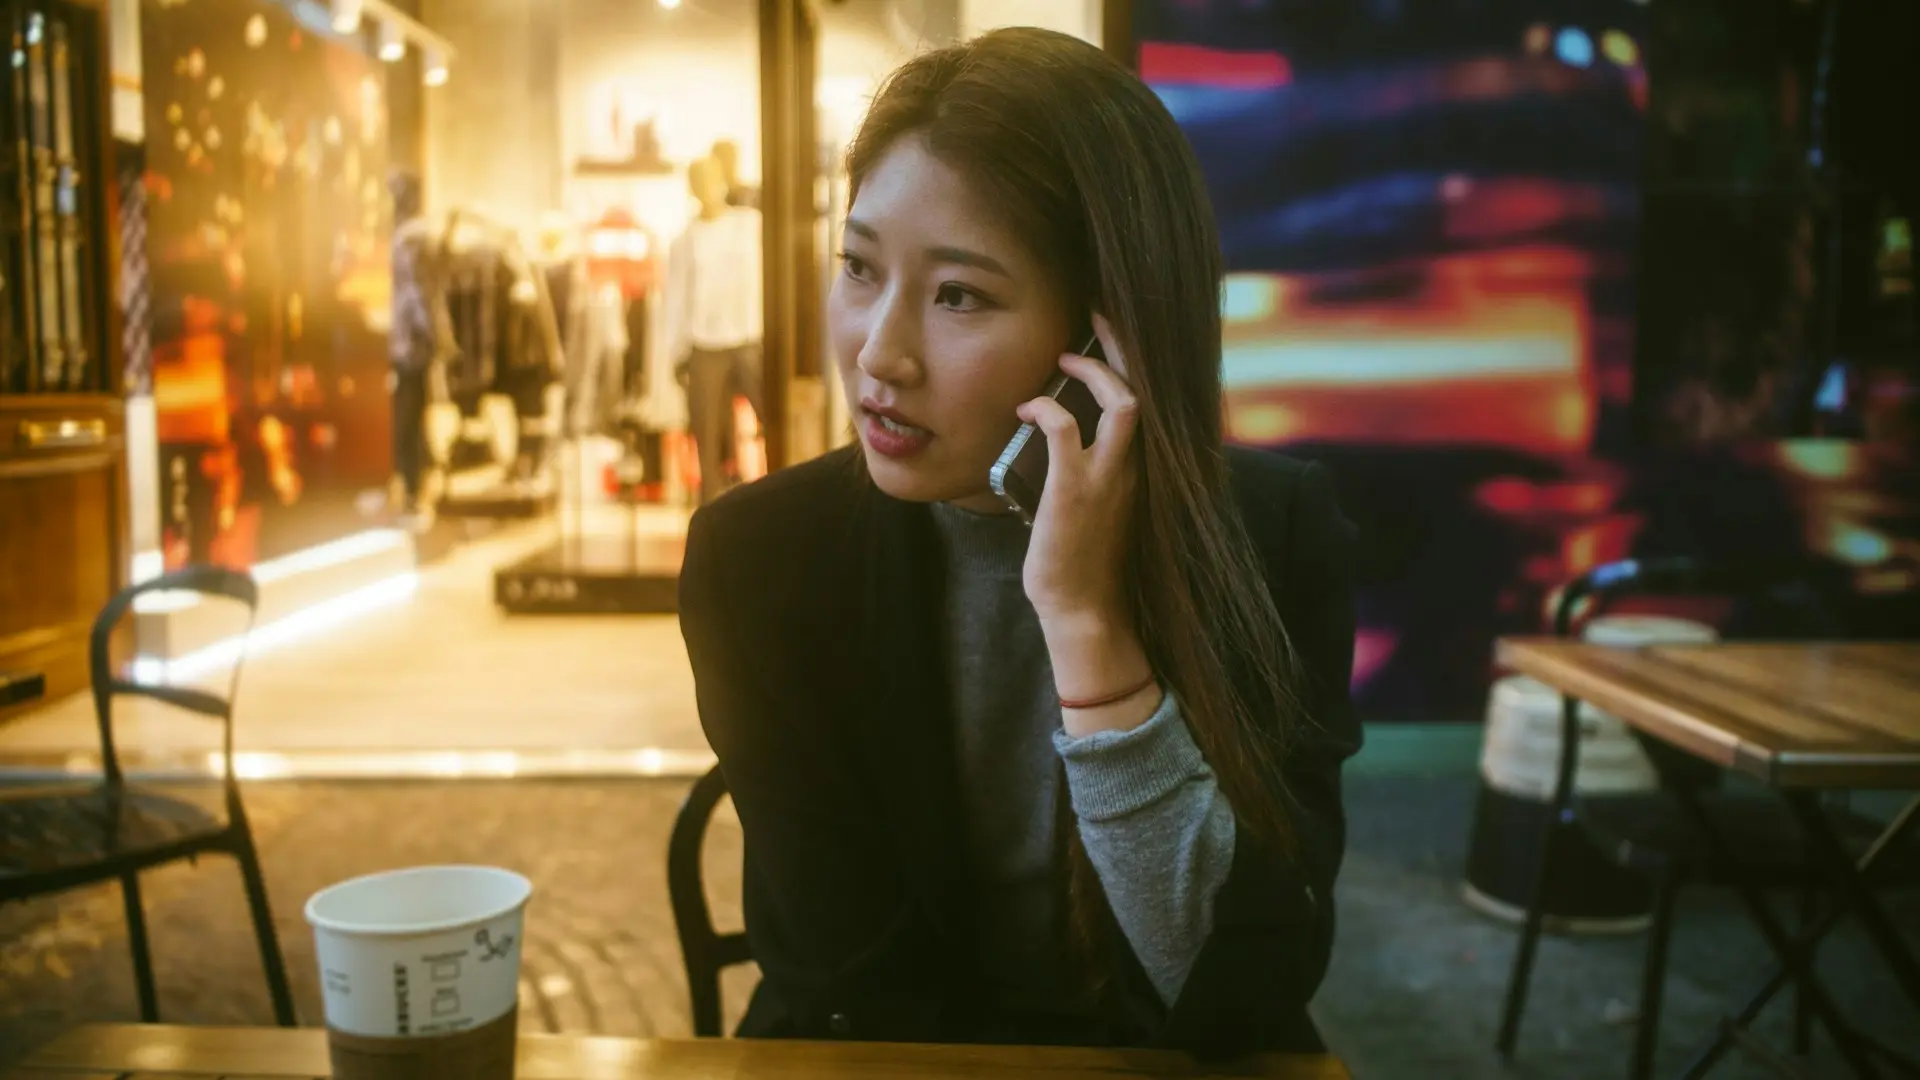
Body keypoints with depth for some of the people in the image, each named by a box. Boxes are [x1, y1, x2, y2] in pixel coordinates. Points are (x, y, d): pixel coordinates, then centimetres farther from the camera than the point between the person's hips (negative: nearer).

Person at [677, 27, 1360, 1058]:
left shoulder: (1276, 534, -13)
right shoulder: (759, 555, -12)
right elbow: (859, 985, -9)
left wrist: (1087, 621, -26)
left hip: (1197, 1066, 0)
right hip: (873, 1057, 0)